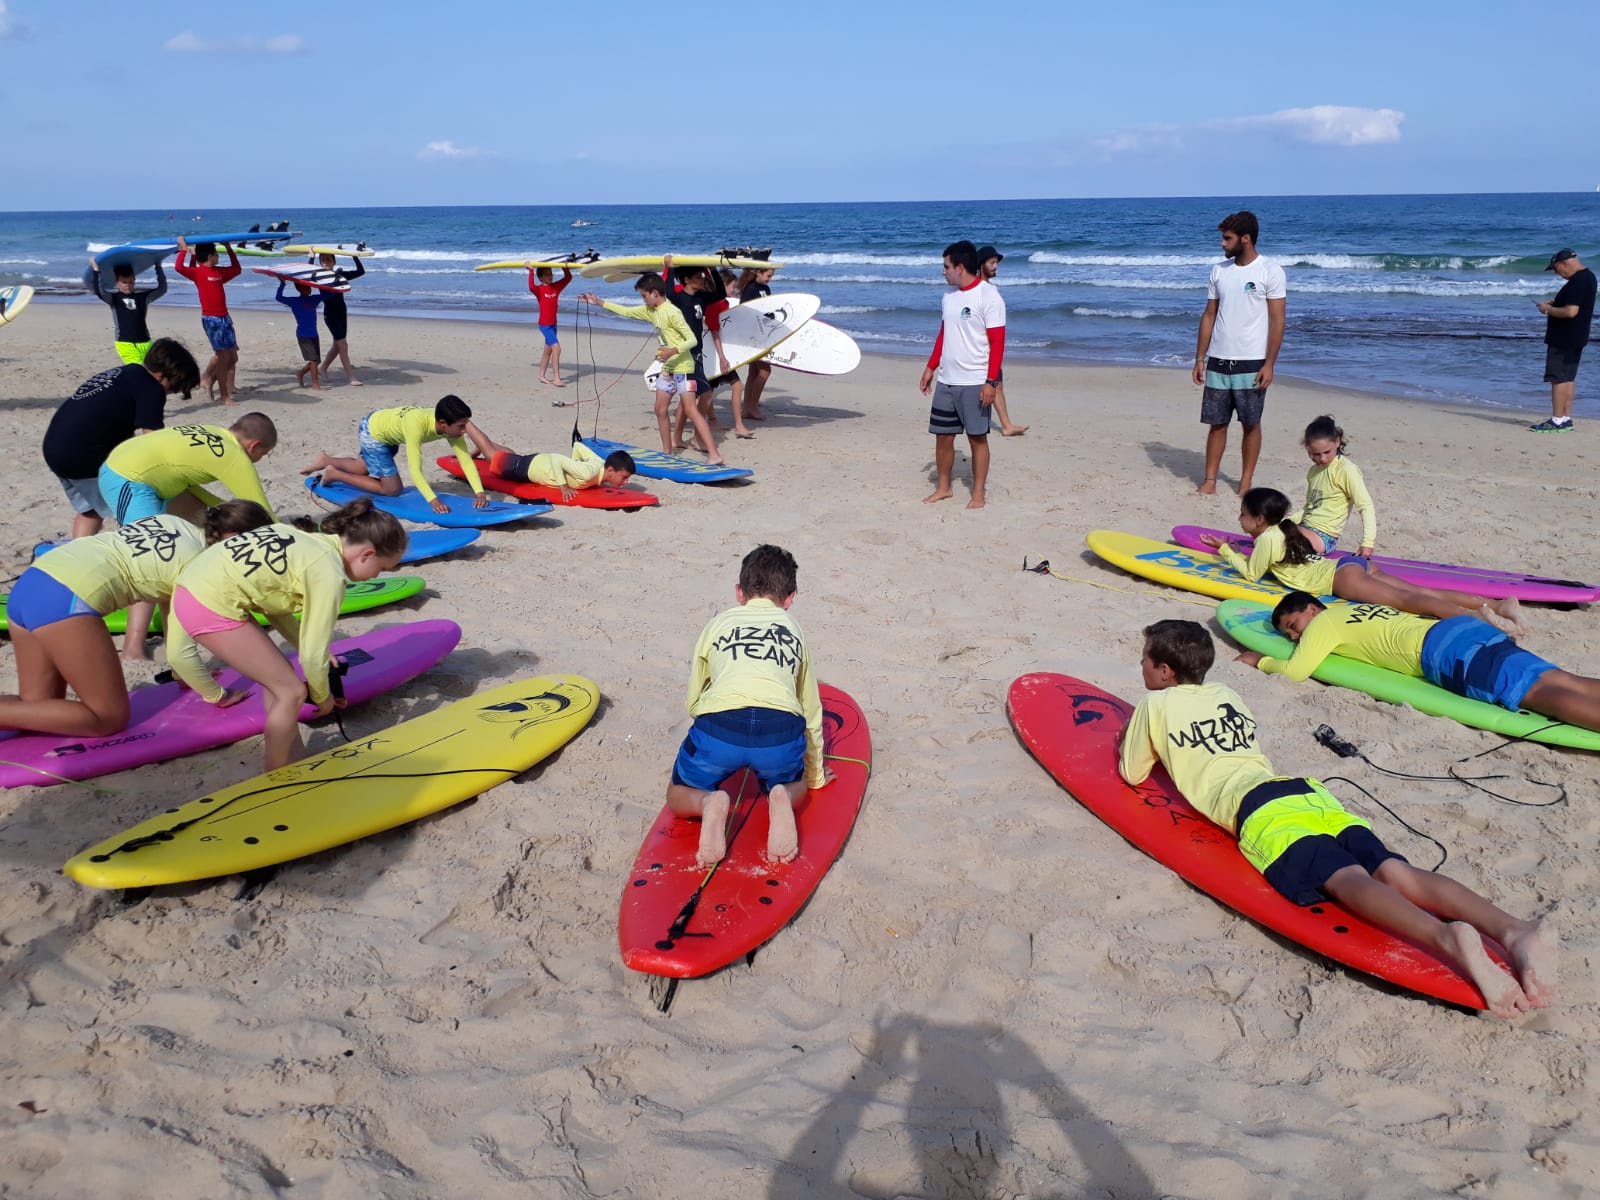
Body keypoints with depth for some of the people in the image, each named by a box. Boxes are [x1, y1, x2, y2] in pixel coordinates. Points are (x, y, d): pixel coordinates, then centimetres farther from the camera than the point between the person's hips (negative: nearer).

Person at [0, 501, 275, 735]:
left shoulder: (173, 525, 21)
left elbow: (170, 604, 29)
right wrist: (218, 695, 15)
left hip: (28, 585, 9)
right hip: (66, 600, -9)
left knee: (40, 706, 20)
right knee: (110, 718, 4)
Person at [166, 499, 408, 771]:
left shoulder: (312, 543, 13)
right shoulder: (329, 576, -12)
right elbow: (313, 655, -7)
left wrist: (315, 655, 20)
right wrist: (322, 697, 12)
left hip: (195, 586, 9)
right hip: (212, 605, -9)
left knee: (279, 676, 18)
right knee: (291, 691, 1)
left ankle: (294, 762, 26)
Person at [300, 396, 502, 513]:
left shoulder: (451, 425, -26)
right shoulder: (416, 425, -45)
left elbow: (466, 460, -29)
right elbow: (415, 470, -46)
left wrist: (480, 492, -40)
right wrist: (433, 500, -55)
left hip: (383, 420, 8)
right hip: (372, 430, -7)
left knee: (365, 469, 29)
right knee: (391, 489, -5)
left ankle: (327, 461, 47)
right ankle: (333, 474, 6)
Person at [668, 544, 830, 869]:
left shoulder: (718, 622, 28)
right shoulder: (794, 628, 31)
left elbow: (694, 700, 28)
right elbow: (811, 710, 34)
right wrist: (815, 775, 47)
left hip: (718, 725, -1)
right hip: (782, 731, 1)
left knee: (678, 796, 27)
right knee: (794, 785, 34)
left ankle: (710, 803, -9)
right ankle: (781, 800, -3)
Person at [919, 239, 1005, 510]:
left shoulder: (988, 296, -11)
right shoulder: (950, 295, 11)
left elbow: (997, 342, -13)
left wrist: (991, 381, -19)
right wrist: (930, 367, 18)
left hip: (975, 383, -7)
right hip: (946, 381, 7)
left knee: (977, 437, 2)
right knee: (942, 436, 10)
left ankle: (978, 494, 11)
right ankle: (944, 488, 25)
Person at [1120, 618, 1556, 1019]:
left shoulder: (1155, 705, 15)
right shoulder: (1226, 695, 35)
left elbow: (1133, 775, 24)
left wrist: (1133, 744, 45)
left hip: (1255, 807, -6)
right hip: (1306, 790, 6)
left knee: (1347, 878, -29)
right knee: (1395, 872, -15)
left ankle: (1446, 939, -57)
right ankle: (1512, 930, -39)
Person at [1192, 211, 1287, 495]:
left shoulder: (1270, 271, -5)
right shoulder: (1219, 271, 8)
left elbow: (1277, 320, -8)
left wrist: (1269, 364, -13)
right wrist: (1200, 358, 6)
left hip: (1251, 363, -4)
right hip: (1218, 362, 4)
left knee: (1250, 424, 4)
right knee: (1217, 422, 6)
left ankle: (1246, 481, 13)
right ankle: (1209, 479, 11)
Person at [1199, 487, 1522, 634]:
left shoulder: (1266, 539, 0)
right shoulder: (1283, 530, 27)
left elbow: (1251, 573, 7)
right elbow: (1257, 562, 38)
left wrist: (1225, 550, 17)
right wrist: (1226, 550, 37)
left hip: (1340, 575, -8)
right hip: (1352, 564, 8)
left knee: (1404, 599, -25)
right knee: (1421, 593, -5)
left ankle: (1474, 617, -44)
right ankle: (1496, 604, -18)